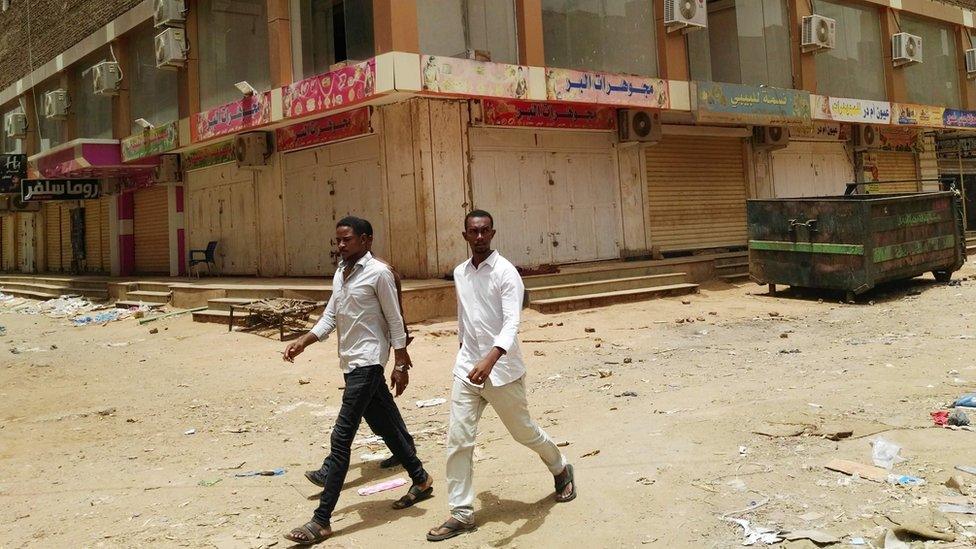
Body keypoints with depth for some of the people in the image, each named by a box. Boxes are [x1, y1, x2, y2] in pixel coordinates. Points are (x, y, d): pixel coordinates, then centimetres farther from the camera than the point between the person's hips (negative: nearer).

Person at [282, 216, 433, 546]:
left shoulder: (379, 273, -11)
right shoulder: (339, 274, 12)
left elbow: (395, 321, -10)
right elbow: (330, 317, 11)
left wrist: (401, 365, -10)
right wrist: (302, 342, -4)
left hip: (367, 362, -8)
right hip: (351, 363, 8)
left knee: (341, 438, -10)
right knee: (386, 427, 18)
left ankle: (322, 521, -6)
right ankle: (421, 481, 36)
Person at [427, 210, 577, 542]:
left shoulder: (506, 272, -13)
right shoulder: (460, 273, 7)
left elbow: (512, 323, -25)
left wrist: (491, 358, -41)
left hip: (502, 369, -5)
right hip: (467, 368, 5)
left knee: (524, 432, 13)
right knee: (458, 440, -2)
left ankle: (561, 470, 41)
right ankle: (461, 514, 7)